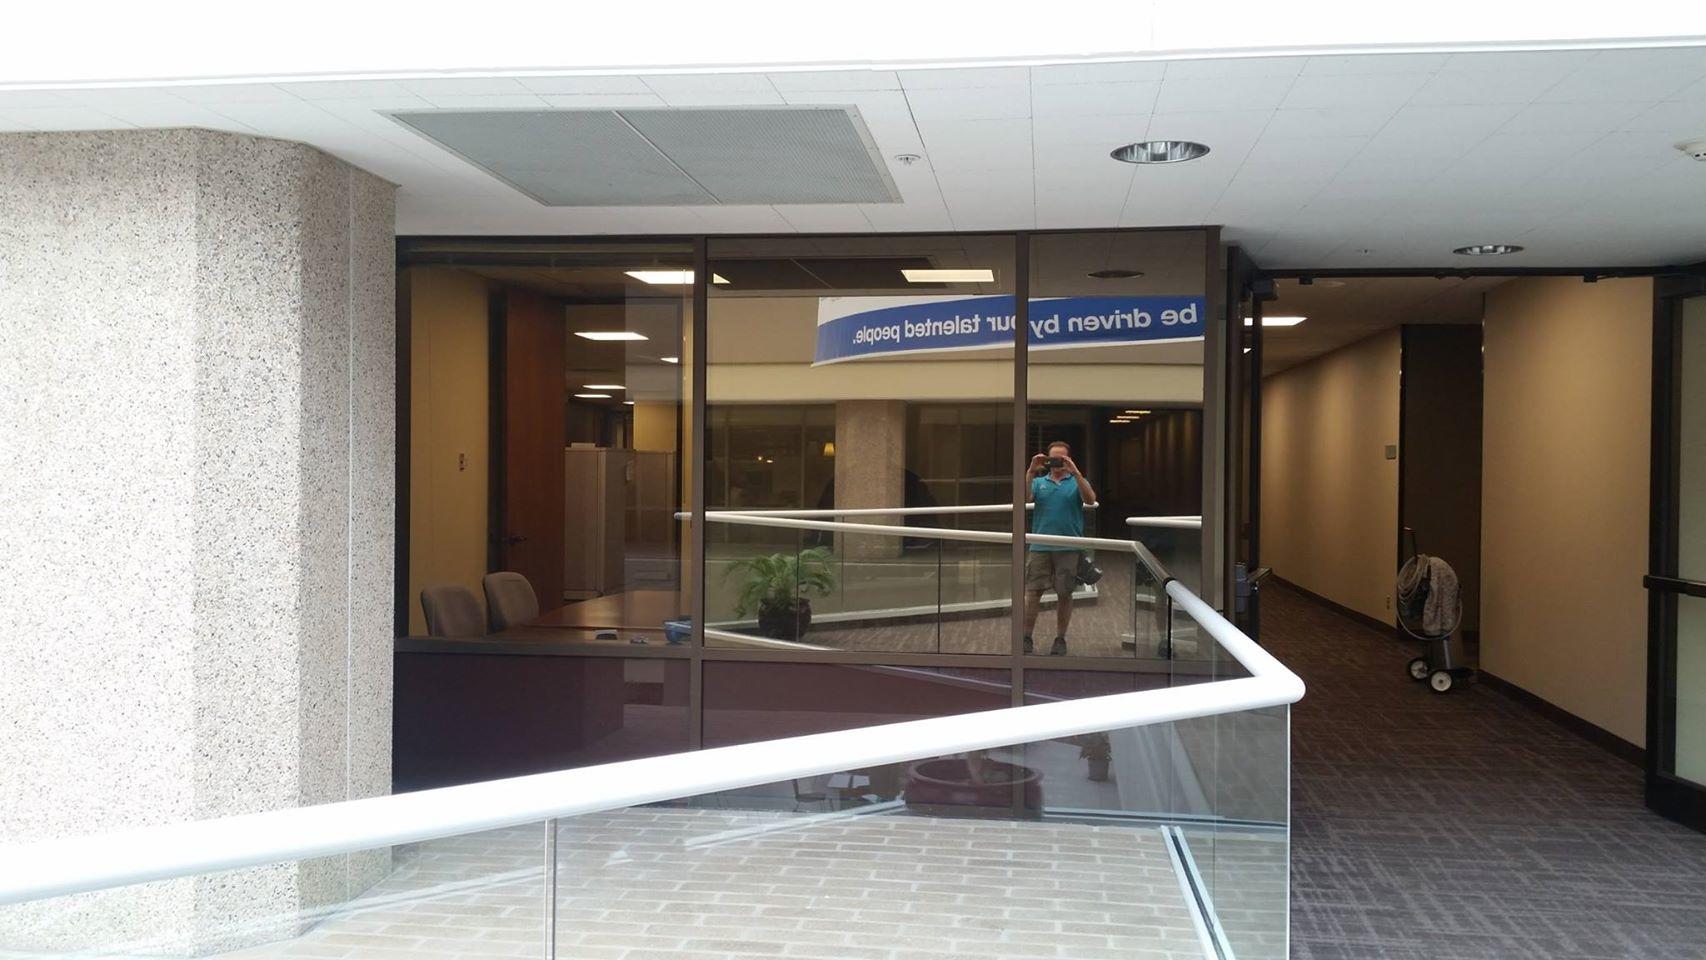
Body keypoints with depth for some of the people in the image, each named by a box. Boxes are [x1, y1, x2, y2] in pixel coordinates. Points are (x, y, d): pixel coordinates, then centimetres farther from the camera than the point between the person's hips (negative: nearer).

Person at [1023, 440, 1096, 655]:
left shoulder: (1076, 482, 6)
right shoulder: (1039, 482, 11)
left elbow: (1090, 499, -13)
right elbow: (1024, 498, -7)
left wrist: (1075, 473, -22)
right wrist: (1030, 472, -17)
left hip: (1068, 548, -1)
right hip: (1040, 546, 1)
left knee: (1064, 594, 5)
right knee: (1032, 591, -2)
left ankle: (1060, 639, 16)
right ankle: (1026, 637, 5)